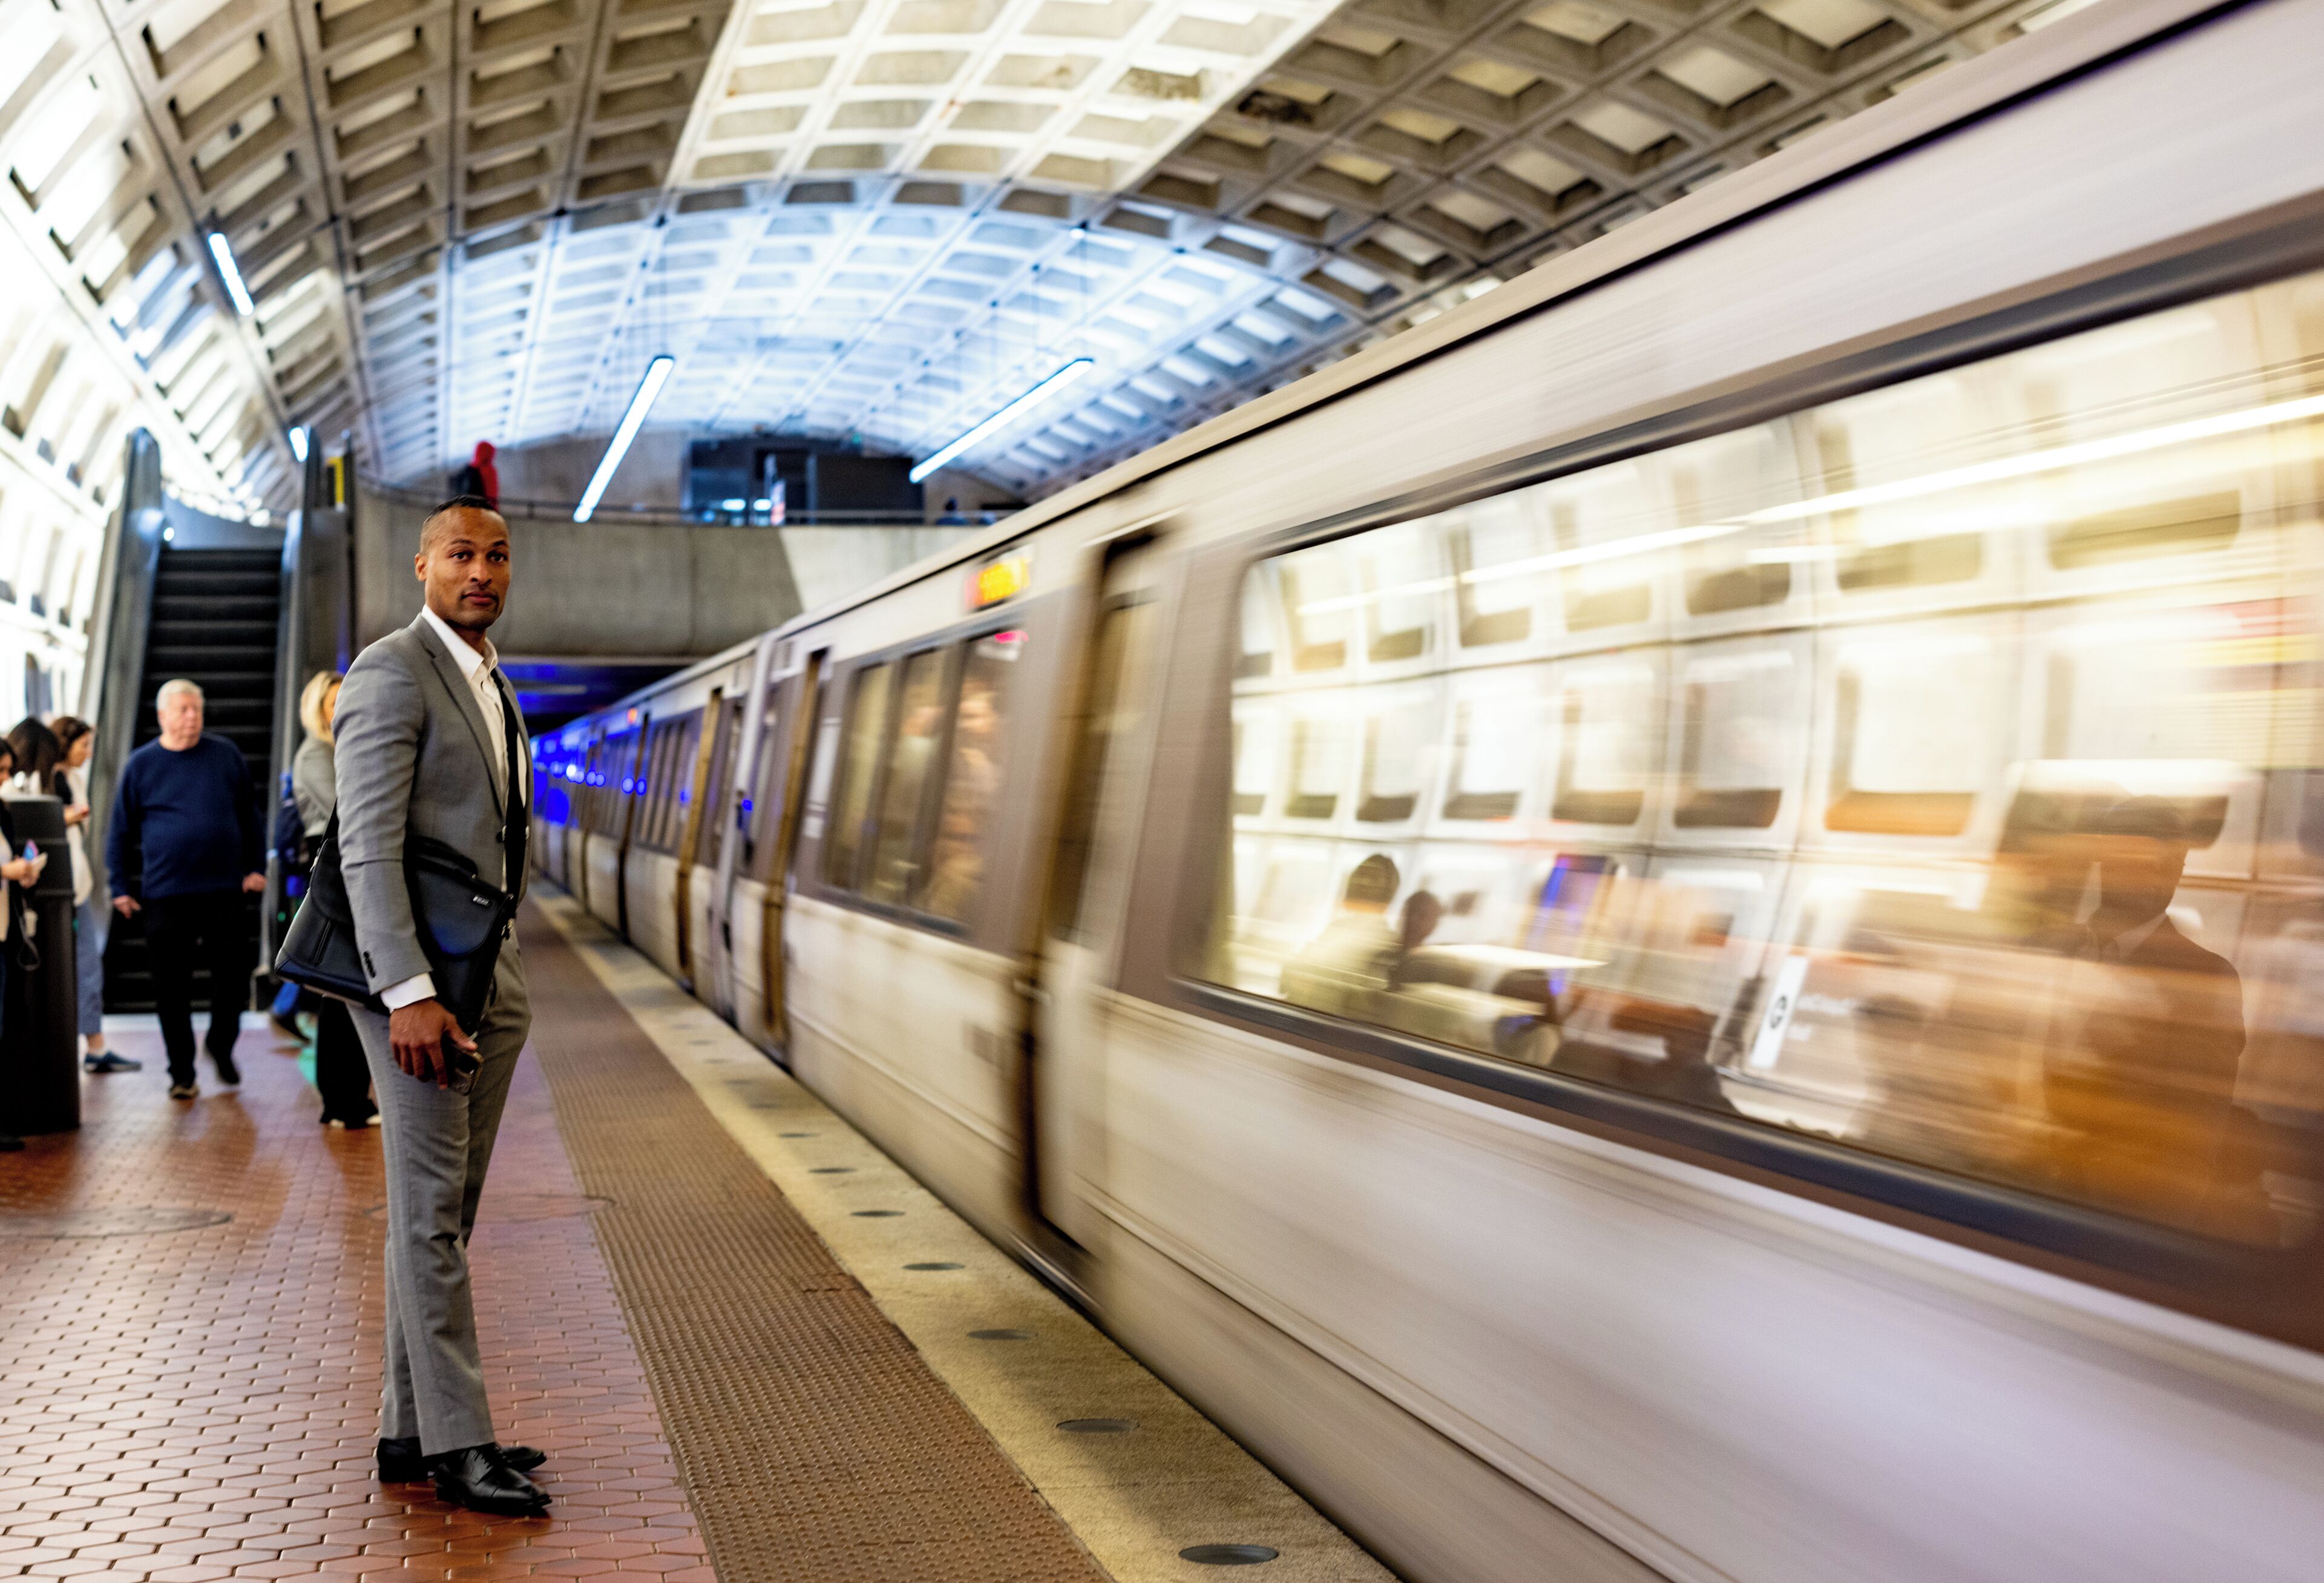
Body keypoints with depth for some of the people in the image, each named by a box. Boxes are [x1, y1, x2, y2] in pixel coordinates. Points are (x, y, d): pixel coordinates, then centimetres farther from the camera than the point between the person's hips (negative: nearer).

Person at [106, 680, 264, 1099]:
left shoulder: (227, 755, 6)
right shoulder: (141, 764, 3)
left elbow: (249, 816, 13)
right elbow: (121, 830, 7)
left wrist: (255, 867, 7)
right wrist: (121, 887, 4)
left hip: (225, 891, 1)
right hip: (165, 895, -1)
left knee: (234, 977, 3)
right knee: (172, 990, 3)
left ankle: (221, 1046, 29)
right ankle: (182, 1073, 14)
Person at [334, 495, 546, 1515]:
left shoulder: (490, 685, 18)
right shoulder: (390, 674, -11)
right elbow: (368, 847, -19)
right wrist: (410, 994, -26)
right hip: (411, 976, -9)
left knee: (441, 1212, 11)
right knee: (431, 1211, -4)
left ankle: (411, 1431, 19)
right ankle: (457, 1443, 1)